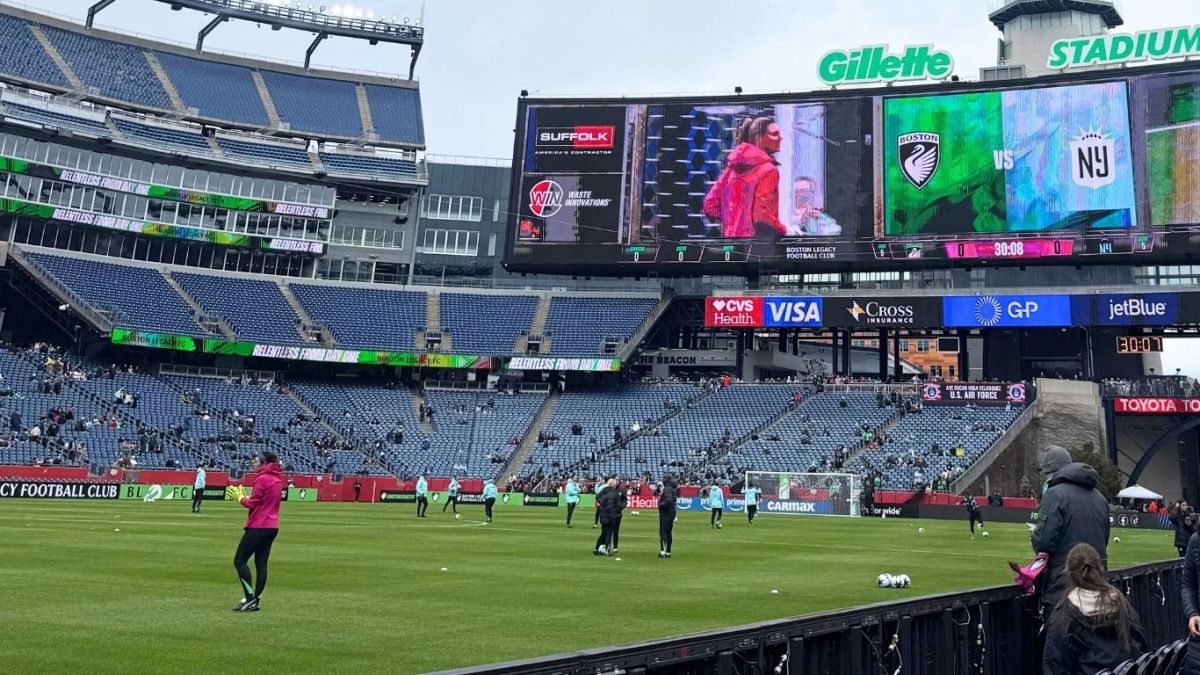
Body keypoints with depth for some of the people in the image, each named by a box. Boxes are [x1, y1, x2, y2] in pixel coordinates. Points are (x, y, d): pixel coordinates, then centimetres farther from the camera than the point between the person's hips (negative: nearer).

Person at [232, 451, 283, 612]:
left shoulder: (263, 479, -14)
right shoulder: (277, 479, 14)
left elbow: (252, 503, -13)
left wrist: (241, 498, 4)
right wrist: (247, 498, 10)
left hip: (258, 526, -9)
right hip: (272, 526, 9)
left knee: (240, 560, -3)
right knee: (261, 563, 9)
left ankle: (249, 598, -9)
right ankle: (255, 601, 9)